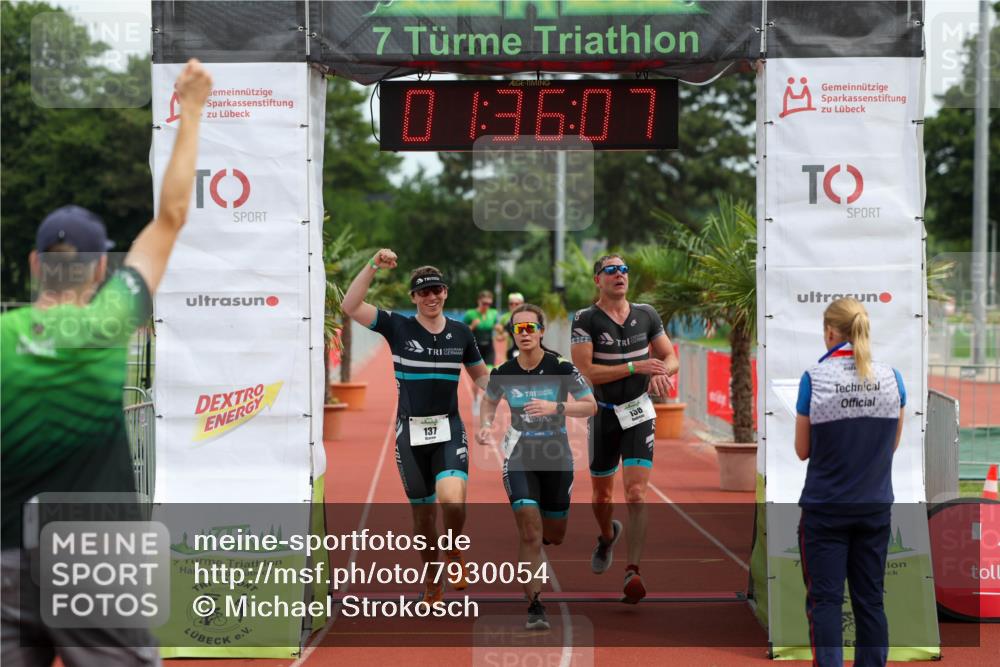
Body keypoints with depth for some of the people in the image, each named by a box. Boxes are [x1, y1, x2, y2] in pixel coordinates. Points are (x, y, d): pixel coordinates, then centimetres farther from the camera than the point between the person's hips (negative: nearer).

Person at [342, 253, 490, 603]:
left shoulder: (460, 332, 5)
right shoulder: (397, 327, -2)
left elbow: (480, 376, 18)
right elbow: (350, 306, -13)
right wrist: (374, 266, -20)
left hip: (449, 429, 0)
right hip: (410, 430, 0)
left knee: (452, 499, -24)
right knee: (423, 512, 8)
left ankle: (455, 552, 6)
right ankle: (432, 580, 29)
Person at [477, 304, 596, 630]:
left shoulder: (561, 367, -11)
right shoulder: (502, 373, -5)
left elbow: (591, 406, -9)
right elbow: (489, 401, 16)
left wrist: (555, 408, -24)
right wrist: (486, 425, -4)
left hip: (556, 456, 1)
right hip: (519, 457, 0)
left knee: (554, 535, 12)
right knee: (531, 535, -14)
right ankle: (535, 606, -8)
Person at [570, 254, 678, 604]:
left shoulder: (646, 314, 3)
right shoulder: (585, 320, -7)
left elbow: (670, 357, 12)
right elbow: (586, 372, -17)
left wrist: (660, 372, -12)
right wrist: (635, 367, -22)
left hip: (639, 412, 1)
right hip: (603, 414, 0)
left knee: (636, 493, -14)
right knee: (601, 495, 15)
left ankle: (633, 572, -14)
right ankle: (607, 536, 48)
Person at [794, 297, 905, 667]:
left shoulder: (814, 379, -11)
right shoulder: (892, 378, -2)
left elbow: (803, 450, -2)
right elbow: (892, 443, 9)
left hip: (826, 508, -3)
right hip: (875, 507, 3)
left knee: (825, 601, 2)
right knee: (870, 600, 11)